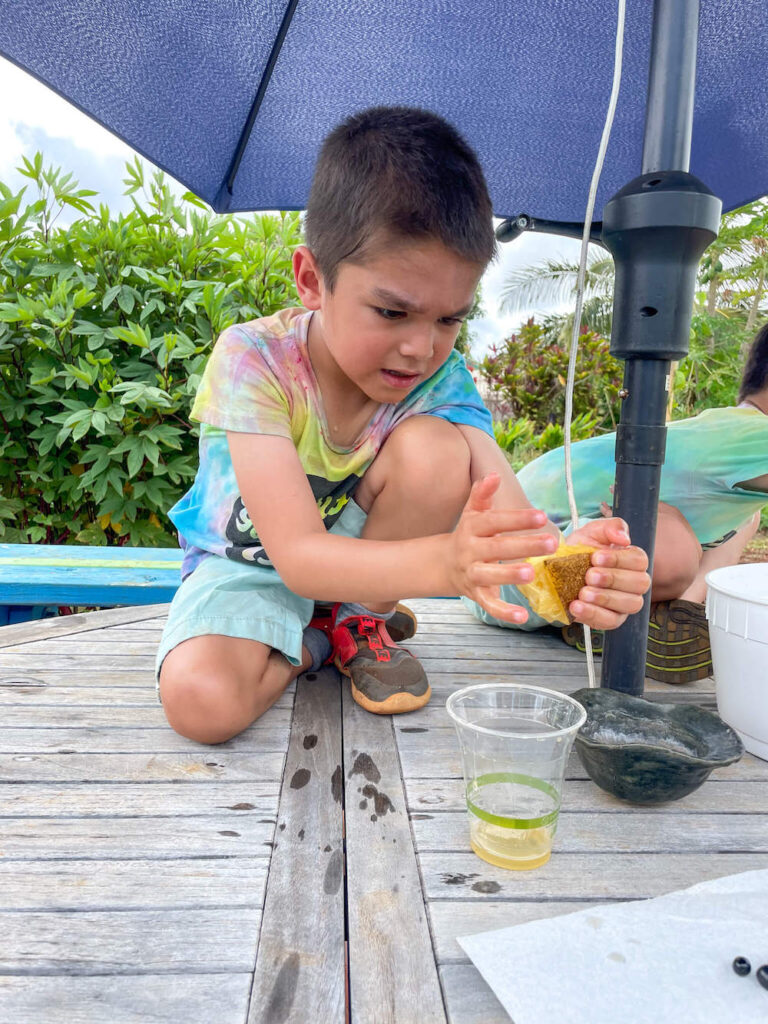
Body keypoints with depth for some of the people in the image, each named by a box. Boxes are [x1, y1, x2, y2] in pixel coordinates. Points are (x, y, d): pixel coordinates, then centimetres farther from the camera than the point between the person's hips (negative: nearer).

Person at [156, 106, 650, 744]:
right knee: (200, 701, -32)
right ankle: (315, 643, 2)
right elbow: (300, 556, -37)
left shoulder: (441, 380, -19)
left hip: (360, 555, 2)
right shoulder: (255, 358, -29)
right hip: (249, 565, -2)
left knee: (435, 444, -27)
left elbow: (514, 525, -29)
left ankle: (358, 624, -5)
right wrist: (443, 561, -54)